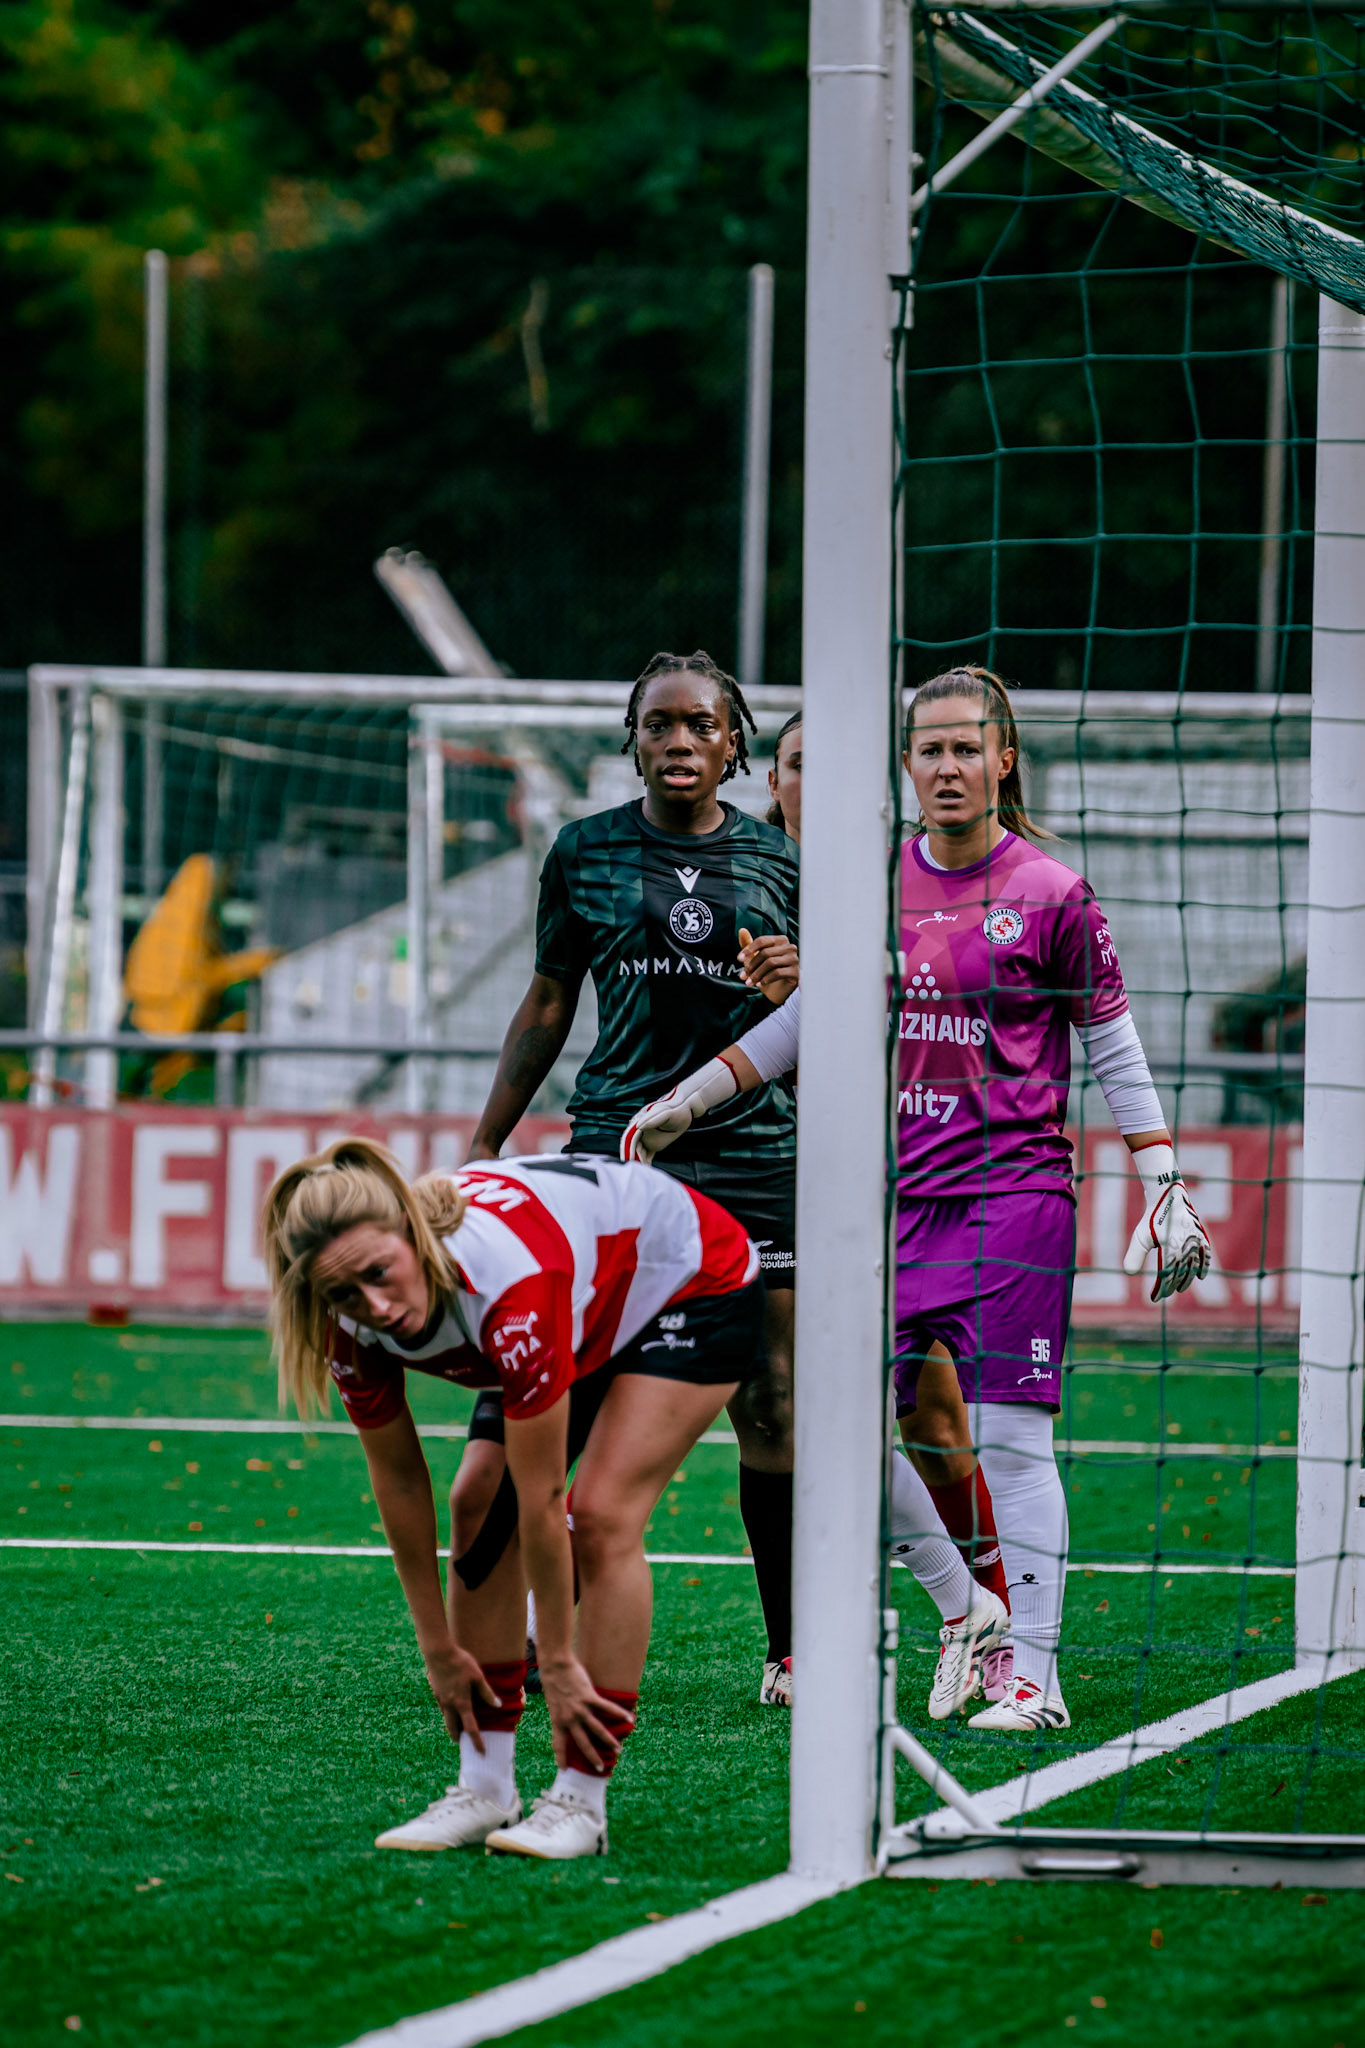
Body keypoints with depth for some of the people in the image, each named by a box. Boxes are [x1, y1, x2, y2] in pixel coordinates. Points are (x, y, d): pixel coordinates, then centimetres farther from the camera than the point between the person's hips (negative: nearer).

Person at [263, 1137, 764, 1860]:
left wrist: (557, 1666, -26)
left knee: (604, 1516, -20)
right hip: (591, 1318, 7)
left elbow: (543, 1501, -34)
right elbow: (399, 1484, -9)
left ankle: (582, 1802, -16)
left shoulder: (508, 1283, -43)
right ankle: (485, 1790, -1)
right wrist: (439, 1650, -6)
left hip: (698, 1290, -7)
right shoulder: (355, 1322, -23)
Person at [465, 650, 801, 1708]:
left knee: (773, 1417, -1)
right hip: (615, 1140, -1)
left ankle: (792, 1654, 8)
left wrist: (791, 993, -9)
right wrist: (485, 1146, 14)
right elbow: (547, 1009, 16)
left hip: (754, 1158, 1)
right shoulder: (586, 853, 7)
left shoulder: (780, 861, 8)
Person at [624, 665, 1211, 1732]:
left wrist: (1164, 1193, -2)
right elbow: (804, 1020, 18)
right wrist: (684, 1101, 15)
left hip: (1013, 1191, -5)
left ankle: (1035, 1674, -2)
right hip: (901, 1192, 5)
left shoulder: (1051, 895, -3)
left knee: (1011, 1437, -8)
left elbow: (1116, 1051, 2)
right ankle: (963, 1611, 22)